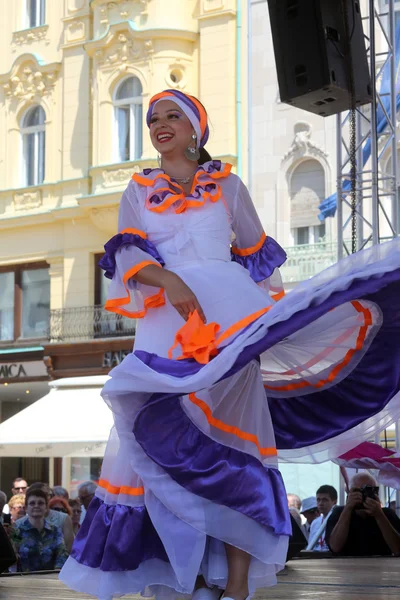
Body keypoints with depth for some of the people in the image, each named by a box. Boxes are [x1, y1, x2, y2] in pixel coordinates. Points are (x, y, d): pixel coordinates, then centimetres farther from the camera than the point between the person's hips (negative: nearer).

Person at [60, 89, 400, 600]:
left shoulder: (227, 184, 16)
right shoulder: (139, 190, 16)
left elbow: (258, 254, 19)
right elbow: (127, 253, 0)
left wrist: (276, 313, 10)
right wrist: (169, 279, -20)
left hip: (227, 311, -1)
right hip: (167, 319, 2)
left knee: (231, 438, -13)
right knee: (170, 439, -9)